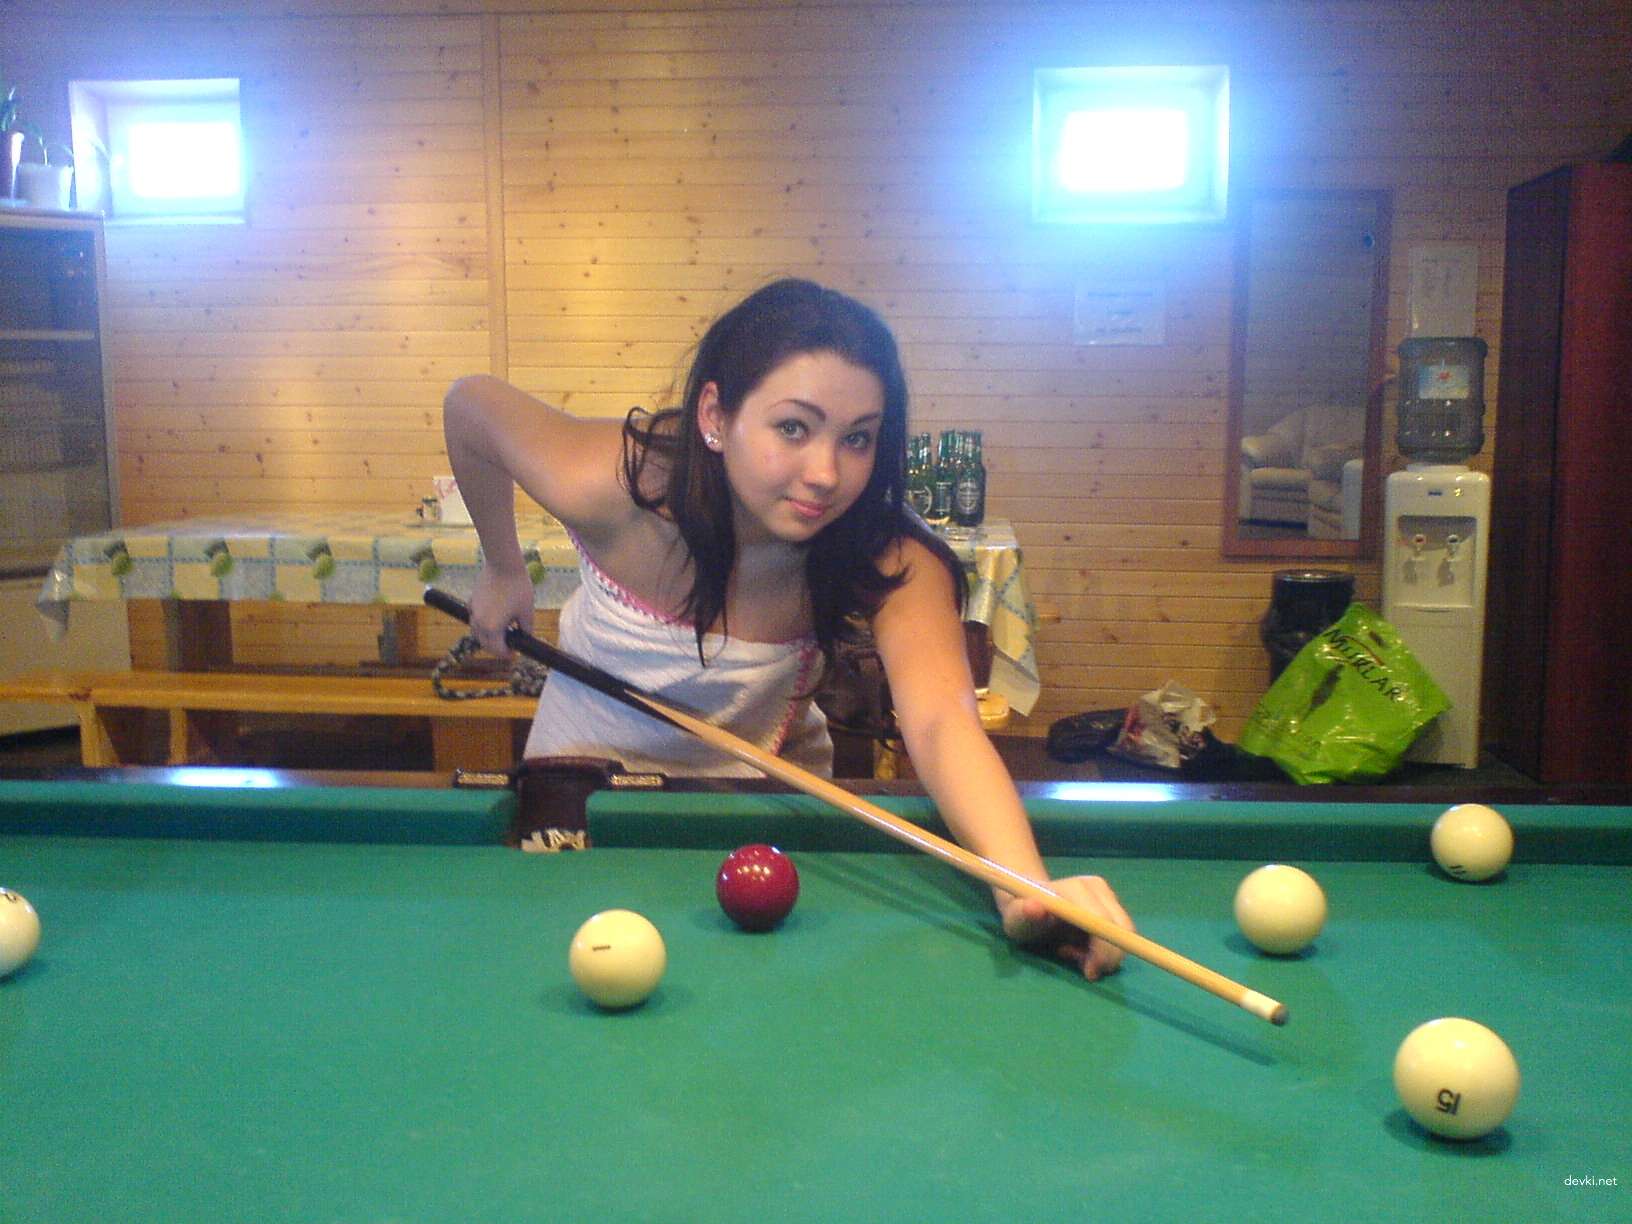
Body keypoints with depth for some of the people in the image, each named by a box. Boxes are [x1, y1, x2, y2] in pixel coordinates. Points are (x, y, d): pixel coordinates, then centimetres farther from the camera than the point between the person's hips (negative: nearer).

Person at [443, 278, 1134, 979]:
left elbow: (941, 718, -47)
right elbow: (472, 403, -12)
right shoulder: (617, 486, -31)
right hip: (592, 757, 0)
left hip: (766, 780, 1)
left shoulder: (894, 562, -30)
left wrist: (1024, 882, -65)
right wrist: (503, 569, -3)